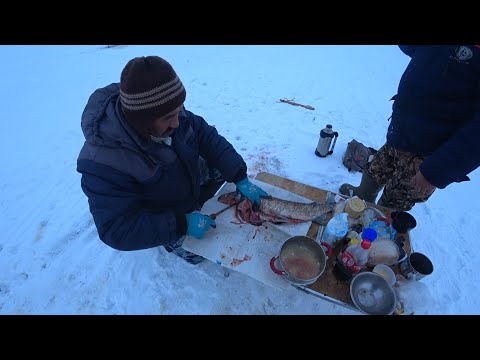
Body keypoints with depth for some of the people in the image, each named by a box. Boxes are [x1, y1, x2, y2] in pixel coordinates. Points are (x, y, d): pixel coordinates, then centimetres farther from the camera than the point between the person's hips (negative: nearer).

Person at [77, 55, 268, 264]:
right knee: (178, 239, -20)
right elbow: (117, 230, -34)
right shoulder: (104, 162, -38)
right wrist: (182, 224, -36)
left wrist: (241, 179, -22)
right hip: (153, 216, -3)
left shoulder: (166, 112, -25)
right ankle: (174, 244, 16)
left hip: (188, 177, 4)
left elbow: (207, 137, -16)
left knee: (225, 165, -6)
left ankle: (194, 203, 16)